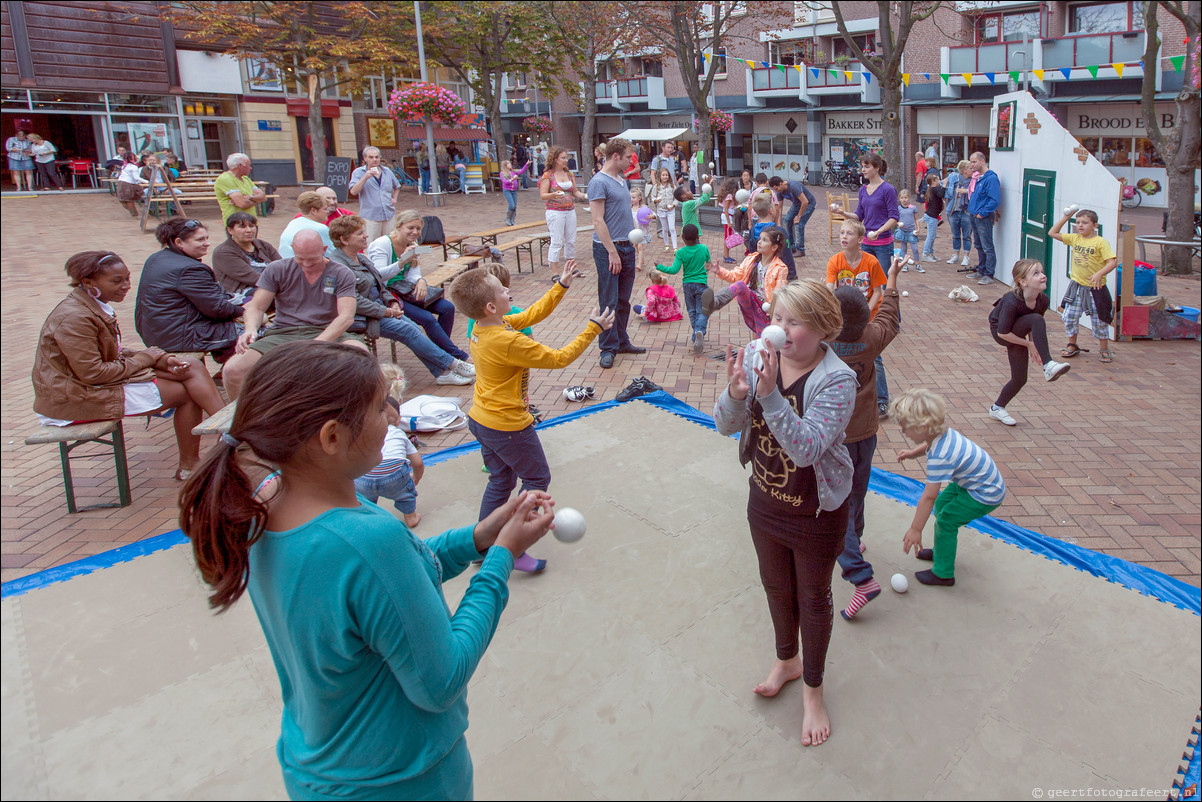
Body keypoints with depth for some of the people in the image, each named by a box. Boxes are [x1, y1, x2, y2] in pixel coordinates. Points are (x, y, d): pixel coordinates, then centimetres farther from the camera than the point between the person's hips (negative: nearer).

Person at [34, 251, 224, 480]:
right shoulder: (74, 318, -23)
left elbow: (114, 353, 10)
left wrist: (160, 359, -7)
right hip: (77, 399, -9)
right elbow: (93, 373, -24)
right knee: (185, 392, -11)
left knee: (192, 367, -6)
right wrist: (148, 359, -13)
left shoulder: (97, 307, 8)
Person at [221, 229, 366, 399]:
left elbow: (346, 316, -9)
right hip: (282, 333, 2)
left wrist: (317, 343, -26)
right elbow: (256, 307, 7)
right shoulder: (277, 270, 9)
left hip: (327, 334, -1)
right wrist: (251, 329, -19)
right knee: (233, 369, -23)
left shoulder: (341, 274, 3)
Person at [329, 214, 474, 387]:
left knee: (414, 327, -12)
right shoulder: (337, 265, -16)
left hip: (380, 307, 9)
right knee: (407, 330, -20)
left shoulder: (362, 258, 14)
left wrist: (392, 303, 1)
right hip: (360, 319, -9)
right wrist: (386, 312, -17)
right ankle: (452, 364, -14)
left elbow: (380, 284, 21)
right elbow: (354, 302, -21)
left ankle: (441, 372, -15)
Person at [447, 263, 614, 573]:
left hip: (480, 420, 9)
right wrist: (593, 329, -13)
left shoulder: (482, 329, -3)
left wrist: (561, 285, 9)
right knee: (537, 479, 11)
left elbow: (532, 314, 9)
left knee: (501, 481, 22)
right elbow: (559, 358, -21)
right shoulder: (509, 341, -30)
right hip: (508, 427, -9)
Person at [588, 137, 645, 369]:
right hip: (608, 248, -8)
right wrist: (612, 252, -20)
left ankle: (622, 341, 25)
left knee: (623, 299, 14)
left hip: (626, 246, 8)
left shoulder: (621, 180, 15)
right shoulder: (599, 182, -12)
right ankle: (608, 348, 5)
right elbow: (598, 221, -17)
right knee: (608, 301, -2)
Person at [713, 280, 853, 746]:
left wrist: (769, 394, -45)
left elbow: (806, 448, -36)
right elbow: (725, 426, -13)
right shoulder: (757, 356, -13)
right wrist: (735, 393, -34)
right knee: (776, 586, 25)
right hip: (765, 502, 5)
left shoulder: (836, 380, -26)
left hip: (816, 514, -4)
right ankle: (787, 659, 54)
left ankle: (813, 689, 41)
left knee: (813, 598, 17)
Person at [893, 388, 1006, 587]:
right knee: (941, 504, 19)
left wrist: (915, 529, -23)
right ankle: (942, 550, 37)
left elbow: (928, 496, -30)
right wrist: (913, 453, 4)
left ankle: (943, 574, 8)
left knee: (945, 521, -5)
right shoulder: (943, 433, -10)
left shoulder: (939, 457, -34)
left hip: (986, 494, -10)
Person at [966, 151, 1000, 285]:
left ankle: (989, 275, -1)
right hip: (974, 216, 9)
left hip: (984, 218, -9)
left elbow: (995, 200, -22)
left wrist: (982, 213, -19)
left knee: (987, 247, -4)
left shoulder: (991, 178, -16)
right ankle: (981, 270, 29)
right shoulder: (978, 177, 12)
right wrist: (972, 210, 15)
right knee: (979, 246, 18)